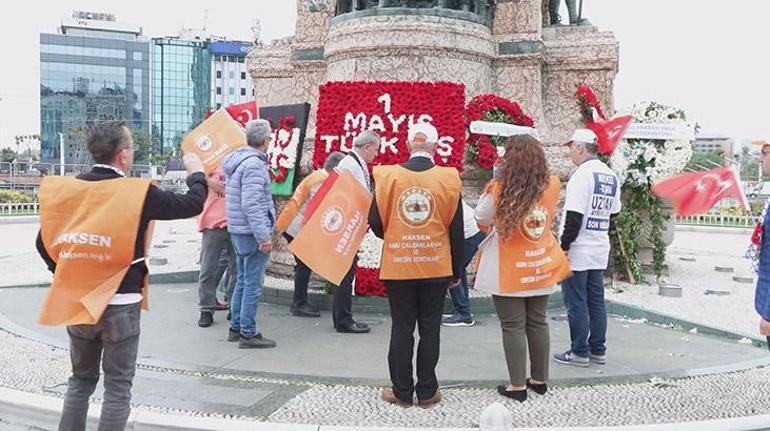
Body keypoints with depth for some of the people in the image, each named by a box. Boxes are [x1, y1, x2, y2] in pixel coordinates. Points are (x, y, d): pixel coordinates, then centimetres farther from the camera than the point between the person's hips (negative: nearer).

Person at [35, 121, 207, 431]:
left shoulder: (68, 188, -2)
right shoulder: (137, 192, -15)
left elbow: (44, 242, 5)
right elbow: (193, 204, -7)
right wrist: (196, 172, 12)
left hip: (76, 301, 5)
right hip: (120, 303, -5)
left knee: (81, 379, 20)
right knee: (118, 385, 7)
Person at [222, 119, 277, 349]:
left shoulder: (234, 160, 12)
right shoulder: (253, 164, -18)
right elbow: (251, 205, -24)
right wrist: (264, 236, -23)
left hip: (237, 231, 10)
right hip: (252, 233, -10)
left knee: (242, 281, 18)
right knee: (253, 284, -3)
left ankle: (236, 328, 26)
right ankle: (248, 334, 2)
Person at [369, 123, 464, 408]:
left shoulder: (387, 176, -5)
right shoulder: (448, 178, -5)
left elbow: (375, 223, -3)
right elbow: (456, 230, -1)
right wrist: (457, 271, 8)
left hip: (397, 266, 0)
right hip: (436, 267, 0)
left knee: (401, 329, 9)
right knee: (430, 330, 10)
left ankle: (402, 391, 17)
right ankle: (426, 391, 17)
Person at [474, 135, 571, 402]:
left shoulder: (500, 190, -16)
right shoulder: (552, 187, -5)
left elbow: (482, 218, -2)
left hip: (509, 272, -4)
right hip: (541, 267, 4)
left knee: (513, 327, 2)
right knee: (537, 323, 15)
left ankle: (517, 385, 7)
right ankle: (540, 379, 25)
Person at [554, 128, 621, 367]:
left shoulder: (582, 175, -16)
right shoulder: (611, 176, 10)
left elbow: (574, 217, -20)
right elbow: (613, 213, 15)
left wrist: (564, 246, -14)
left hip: (578, 251, -8)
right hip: (600, 250, 8)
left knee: (576, 302, 0)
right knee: (596, 300, 13)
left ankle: (579, 352, 6)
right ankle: (598, 350, 20)